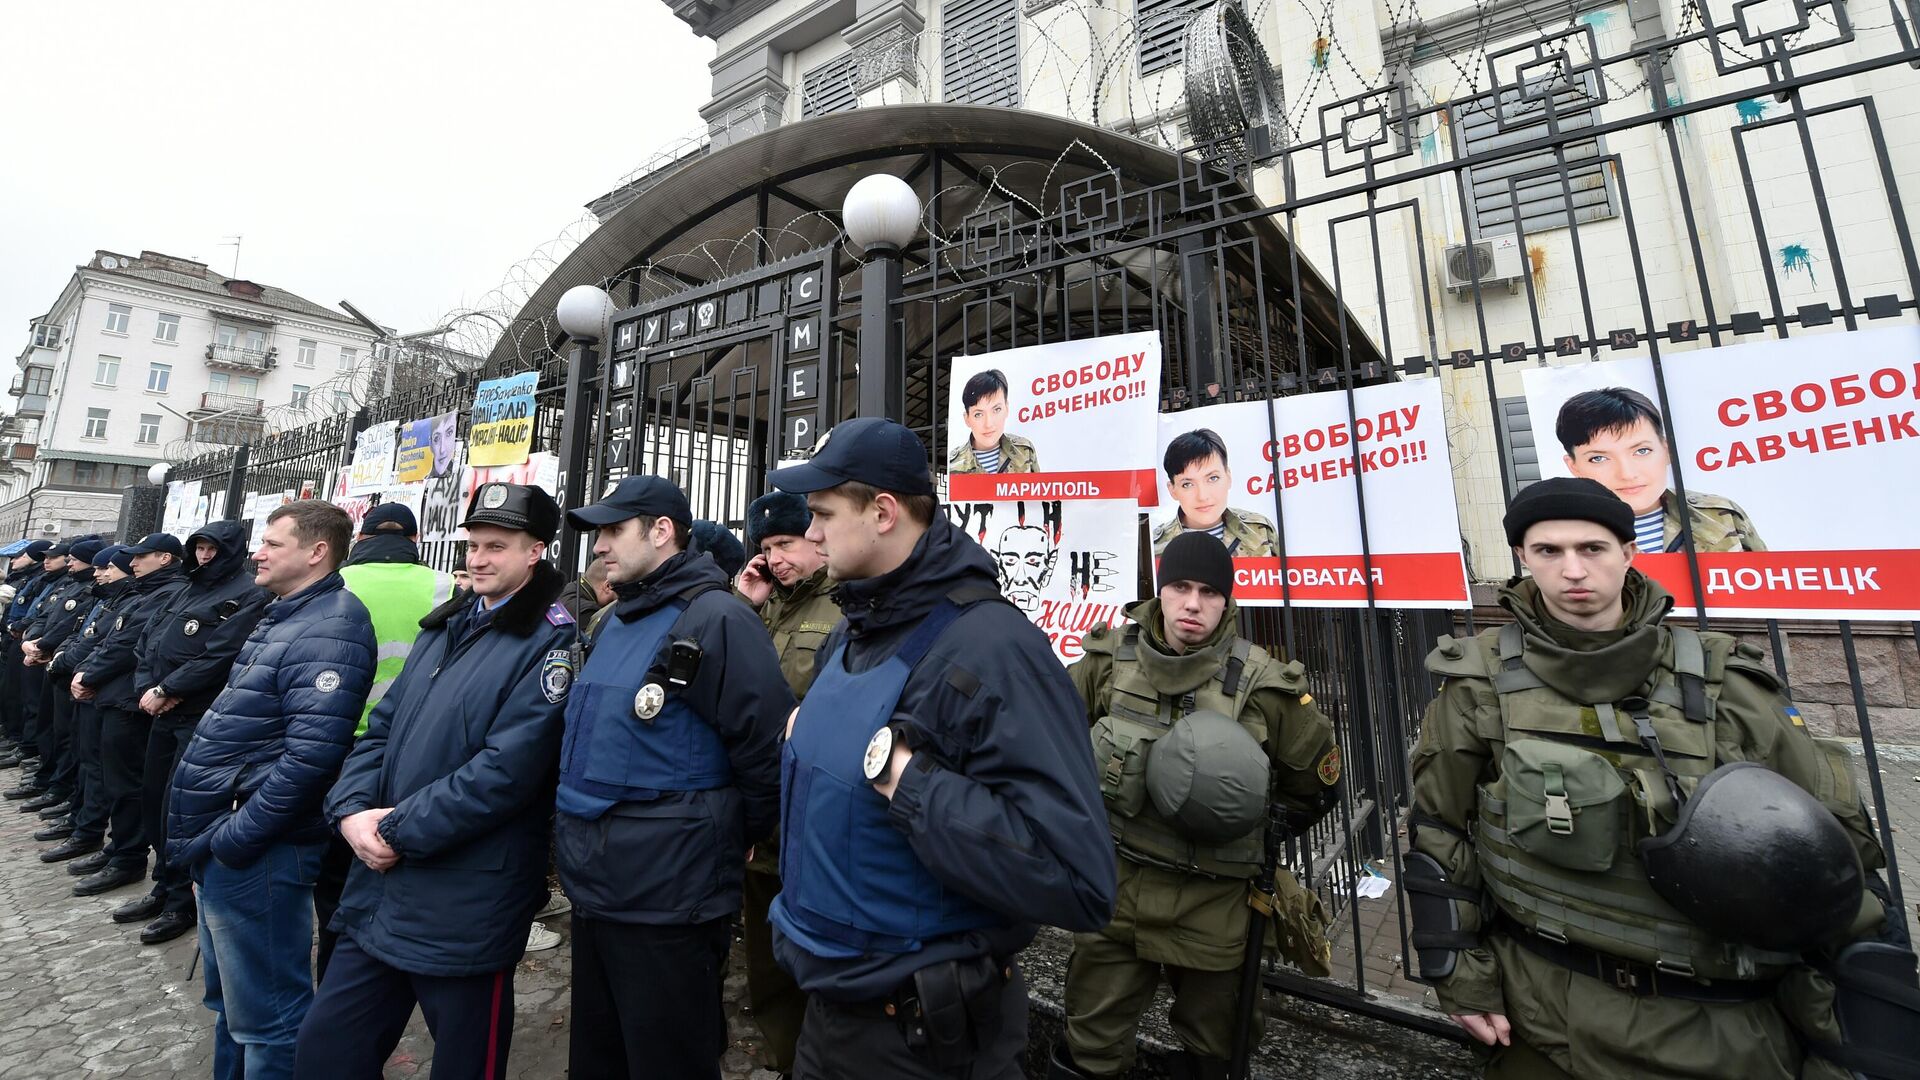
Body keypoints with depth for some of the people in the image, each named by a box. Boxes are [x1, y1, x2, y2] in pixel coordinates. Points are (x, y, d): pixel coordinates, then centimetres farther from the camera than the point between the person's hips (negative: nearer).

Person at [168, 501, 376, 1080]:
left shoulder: (329, 630, -22)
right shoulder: (280, 616, 11)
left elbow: (311, 755, -28)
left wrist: (236, 836, -19)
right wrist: (208, 836, 16)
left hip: (255, 853, -10)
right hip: (221, 845, 10)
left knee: (264, 1014, 5)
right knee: (229, 997, 26)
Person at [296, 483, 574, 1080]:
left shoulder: (550, 640, -16)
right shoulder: (443, 626, 11)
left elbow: (507, 769, -22)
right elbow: (382, 726, 11)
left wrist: (400, 831, -15)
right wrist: (352, 809, -5)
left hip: (464, 909, -7)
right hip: (378, 890, 7)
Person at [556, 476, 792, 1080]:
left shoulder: (714, 619, -21)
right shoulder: (612, 623, 10)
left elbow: (769, 750, -21)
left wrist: (735, 841, -7)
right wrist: (577, 839, 18)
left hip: (667, 902, -9)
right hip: (592, 892, 9)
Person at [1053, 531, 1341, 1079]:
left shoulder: (1263, 683, -13)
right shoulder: (1110, 660, -8)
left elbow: (1317, 781, 4)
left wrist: (1259, 834, 6)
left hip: (1213, 903, -1)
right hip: (1116, 887, 1)